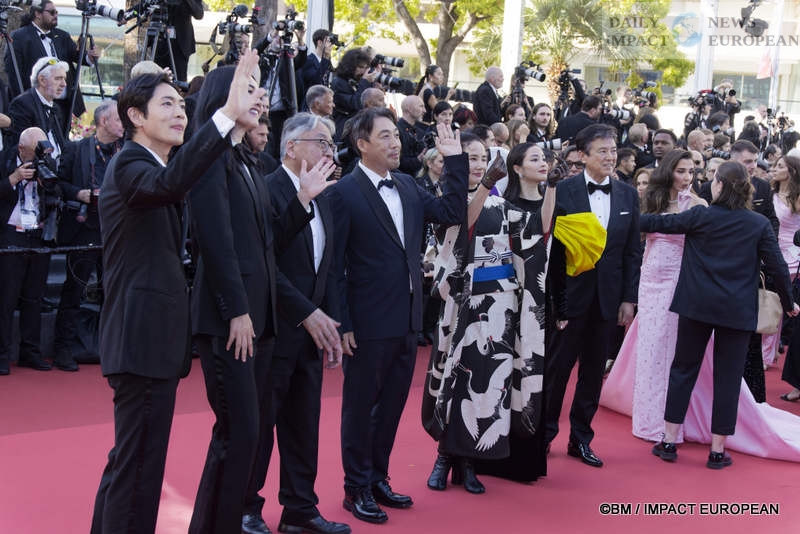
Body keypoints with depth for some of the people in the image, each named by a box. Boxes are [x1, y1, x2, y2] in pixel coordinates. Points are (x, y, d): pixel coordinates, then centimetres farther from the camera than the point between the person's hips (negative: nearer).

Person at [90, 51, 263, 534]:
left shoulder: (147, 166, 19)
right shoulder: (129, 166, -14)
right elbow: (170, 183, -36)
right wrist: (227, 115, -42)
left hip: (151, 335, 10)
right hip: (143, 336, -10)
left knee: (131, 457, 19)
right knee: (139, 462, -6)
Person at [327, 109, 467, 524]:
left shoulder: (408, 187, 10)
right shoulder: (345, 192, -11)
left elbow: (451, 213, 5)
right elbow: (334, 263, -12)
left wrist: (455, 161, 0)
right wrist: (342, 324, -15)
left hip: (407, 321, 7)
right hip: (368, 324, -7)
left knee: (391, 406, 17)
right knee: (360, 408, 8)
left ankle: (378, 479, 32)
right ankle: (356, 489, 21)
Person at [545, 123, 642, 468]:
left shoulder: (628, 195, 6)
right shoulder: (563, 192, -8)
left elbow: (633, 251, 8)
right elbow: (552, 248, -9)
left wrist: (629, 298, 4)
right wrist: (554, 301, -12)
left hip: (608, 298, 4)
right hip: (571, 295, -4)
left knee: (594, 371, 12)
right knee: (557, 367, 6)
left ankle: (580, 439, 24)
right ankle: (544, 432, 24)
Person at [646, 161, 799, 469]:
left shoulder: (701, 216, -5)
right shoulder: (759, 225, -2)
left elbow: (661, 223, 3)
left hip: (697, 306, 0)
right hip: (737, 312, 0)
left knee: (683, 369, 10)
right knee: (727, 378, 6)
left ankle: (669, 442, 13)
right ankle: (717, 451, 10)